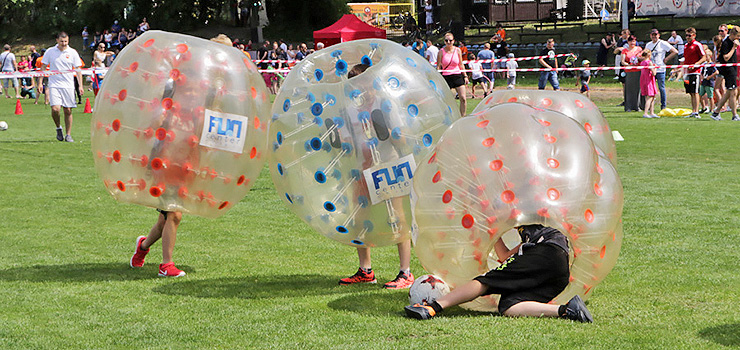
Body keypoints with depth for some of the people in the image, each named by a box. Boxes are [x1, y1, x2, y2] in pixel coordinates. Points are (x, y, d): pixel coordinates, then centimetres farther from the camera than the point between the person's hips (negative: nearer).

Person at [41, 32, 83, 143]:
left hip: (68, 86, 1)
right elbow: (43, 67, 10)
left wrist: (80, 85, -1)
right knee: (55, 109, -16)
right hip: (54, 85, -1)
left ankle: (68, 135, 11)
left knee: (68, 111, 1)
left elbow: (78, 70, 6)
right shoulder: (50, 51, 3)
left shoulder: (72, 52, 3)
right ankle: (58, 128, 10)